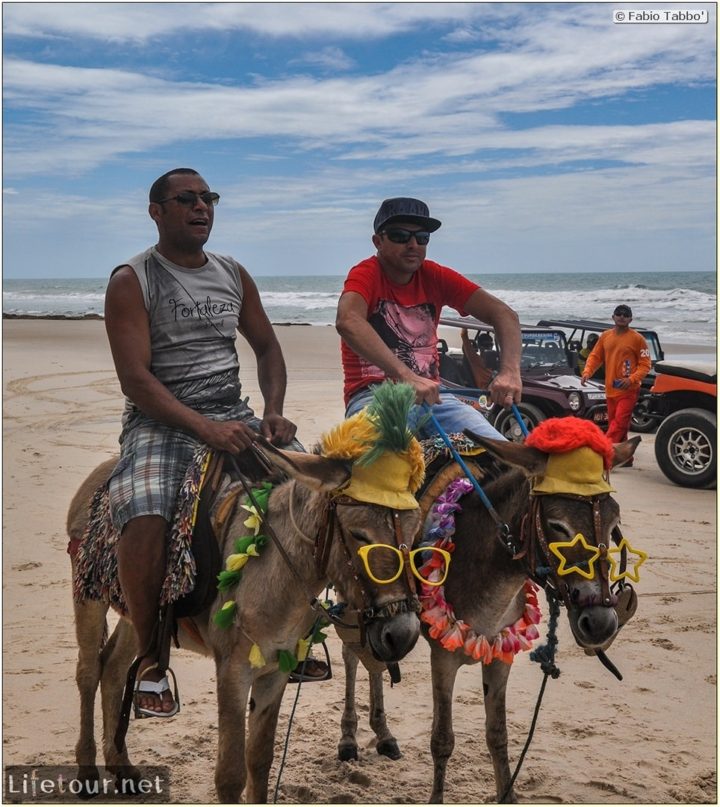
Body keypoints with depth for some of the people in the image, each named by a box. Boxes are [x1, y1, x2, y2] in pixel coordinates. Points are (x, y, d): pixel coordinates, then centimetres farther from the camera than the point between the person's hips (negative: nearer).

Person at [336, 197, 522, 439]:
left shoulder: (435, 277, 7)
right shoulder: (366, 274, -7)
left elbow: (503, 314, -1)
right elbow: (348, 322, -30)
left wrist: (510, 371, -22)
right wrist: (407, 377, -40)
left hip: (430, 395, 5)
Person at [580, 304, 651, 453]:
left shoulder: (636, 338, -7)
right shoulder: (605, 336, 8)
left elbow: (645, 364, -6)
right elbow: (595, 356, 12)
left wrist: (632, 379, -21)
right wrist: (587, 371, -6)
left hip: (629, 390, -6)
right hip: (611, 389, 6)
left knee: (619, 424, -13)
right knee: (614, 424, 11)